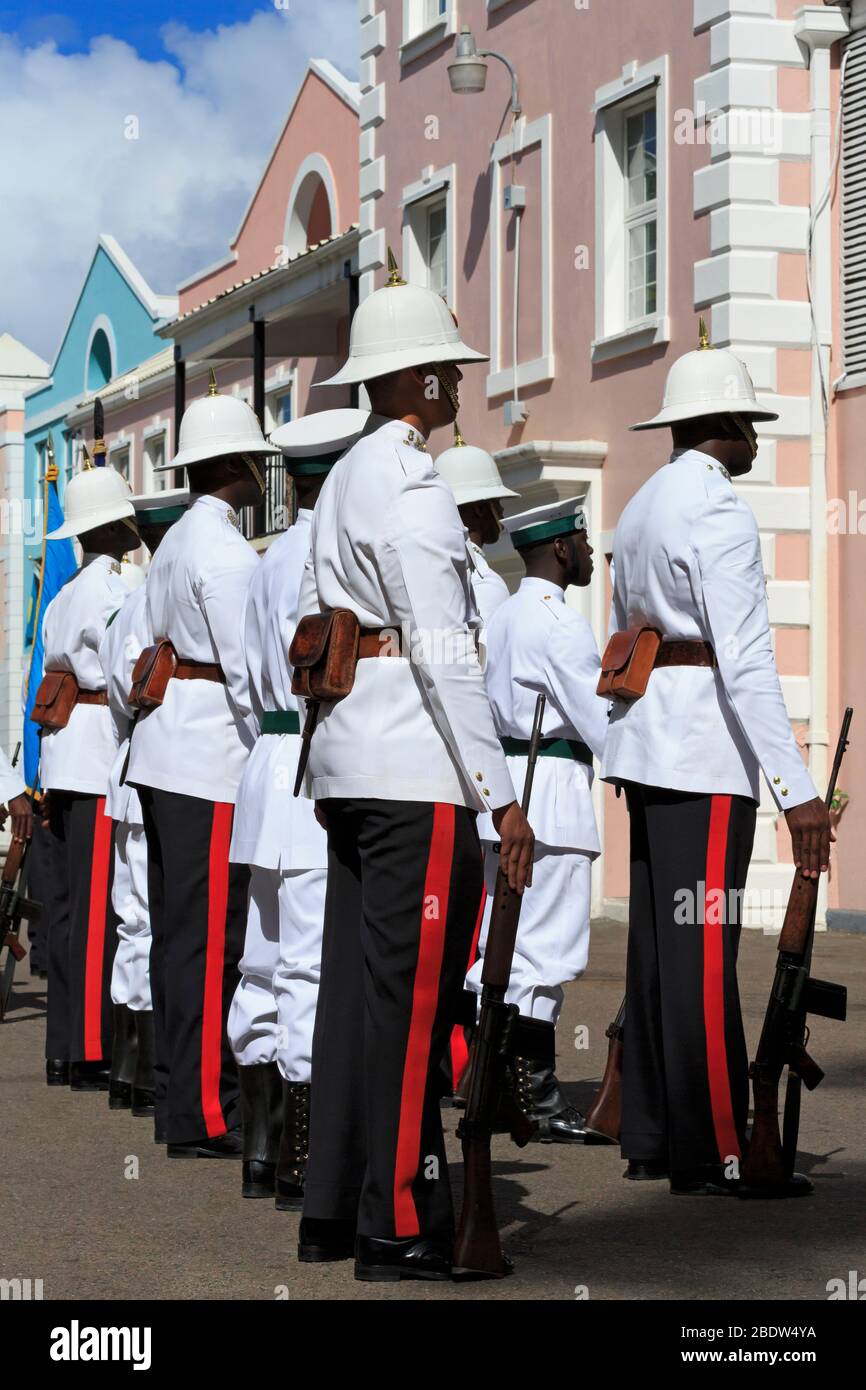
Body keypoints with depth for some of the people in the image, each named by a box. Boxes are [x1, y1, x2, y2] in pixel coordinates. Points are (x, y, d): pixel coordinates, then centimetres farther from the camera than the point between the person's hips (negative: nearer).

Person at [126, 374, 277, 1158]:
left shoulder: (176, 542, 17)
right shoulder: (226, 550, -13)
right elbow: (249, 671, -18)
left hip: (163, 750, 10)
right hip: (213, 754, -10)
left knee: (179, 930, 13)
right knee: (211, 935, -7)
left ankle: (177, 1096, 19)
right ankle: (203, 1116, -4)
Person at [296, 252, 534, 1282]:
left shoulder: (341, 481, 17)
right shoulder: (410, 484, -12)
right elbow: (443, 652, -17)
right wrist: (501, 796, -16)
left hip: (348, 764, 10)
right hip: (417, 771, -10)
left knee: (356, 982, 12)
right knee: (411, 990, -6)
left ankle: (334, 1209, 17)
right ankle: (400, 1226, -2)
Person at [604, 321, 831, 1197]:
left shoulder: (640, 508, 17)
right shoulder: (718, 510, -12)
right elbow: (744, 660, -21)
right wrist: (795, 788, -24)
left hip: (643, 737, 10)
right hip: (705, 741, -10)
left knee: (658, 938, 12)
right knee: (704, 951, -8)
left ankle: (650, 1138, 17)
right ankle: (713, 1153, -5)